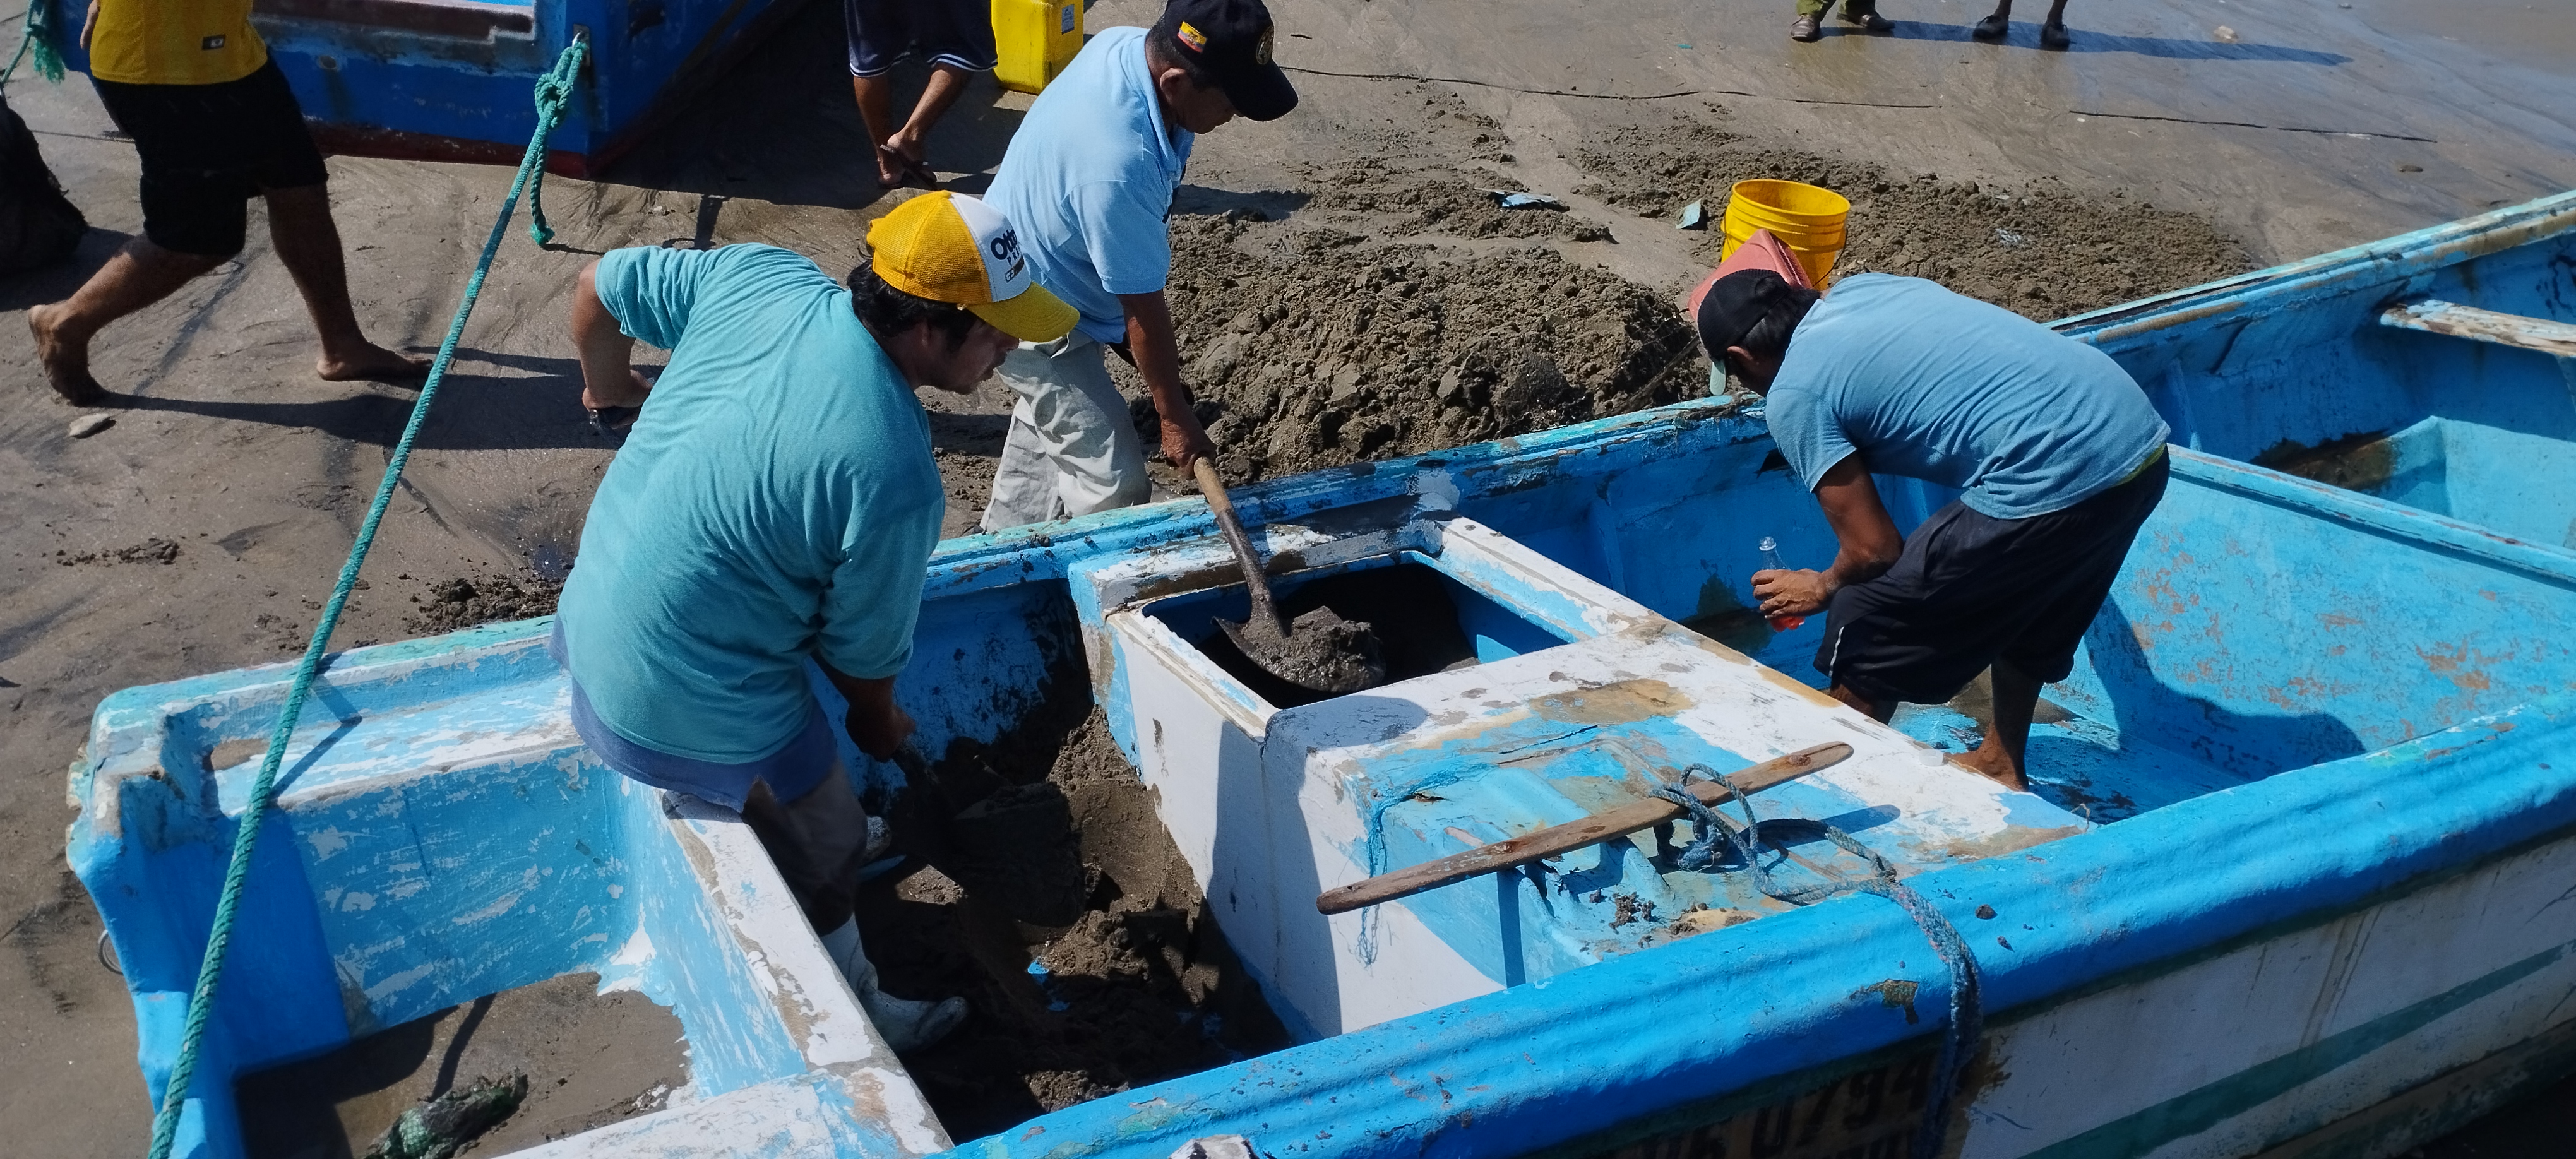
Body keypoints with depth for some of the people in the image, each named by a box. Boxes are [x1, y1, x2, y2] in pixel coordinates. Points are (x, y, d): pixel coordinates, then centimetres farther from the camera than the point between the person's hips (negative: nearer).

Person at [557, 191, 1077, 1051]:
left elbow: (598, 288, 4)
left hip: (588, 618, 8)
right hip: (687, 708, -8)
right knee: (823, 853, 18)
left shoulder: (756, 275, -12)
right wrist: (878, 724, 10)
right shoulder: (894, 479, -29)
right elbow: (864, 648, -13)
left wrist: (613, 388, 25)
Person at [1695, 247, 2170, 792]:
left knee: (1868, 626, 9)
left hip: (2050, 482, -8)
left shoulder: (1792, 396, -3)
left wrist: (1822, 588, 18)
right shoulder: (1862, 287, 18)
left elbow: (1874, 549, -2)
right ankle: (2001, 764, 49)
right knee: (2025, 608, 34)